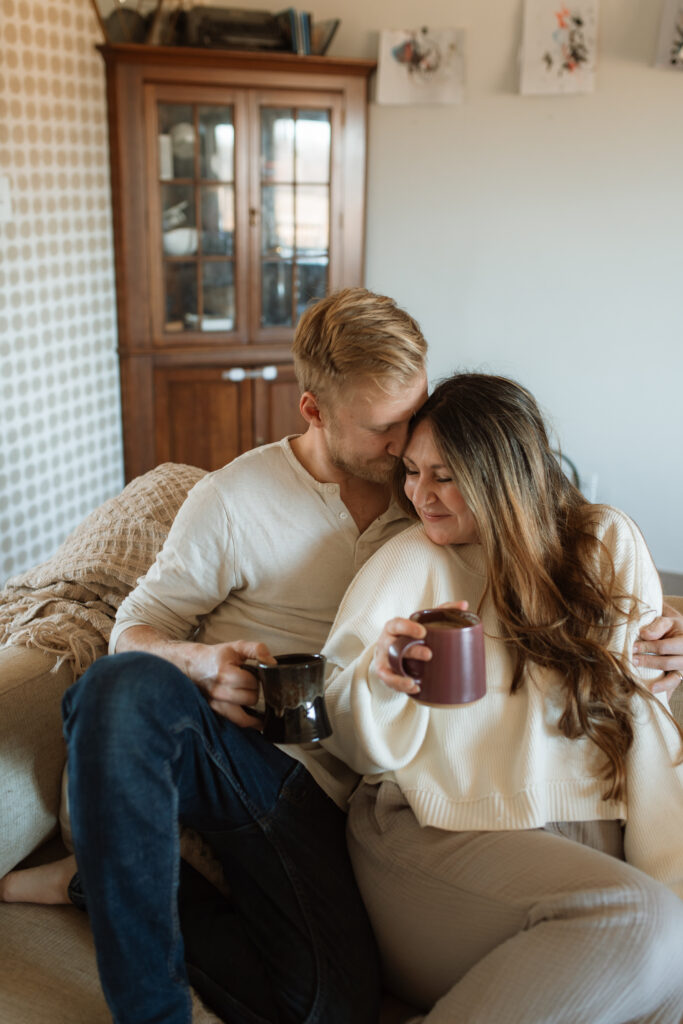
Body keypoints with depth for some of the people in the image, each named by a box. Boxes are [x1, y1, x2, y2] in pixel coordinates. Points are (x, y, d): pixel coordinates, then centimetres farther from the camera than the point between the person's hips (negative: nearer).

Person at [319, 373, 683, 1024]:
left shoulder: (609, 545, 7)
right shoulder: (406, 564, 1)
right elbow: (360, 748, 0)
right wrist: (377, 677, -22)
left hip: (595, 831, 3)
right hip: (442, 829, -3)